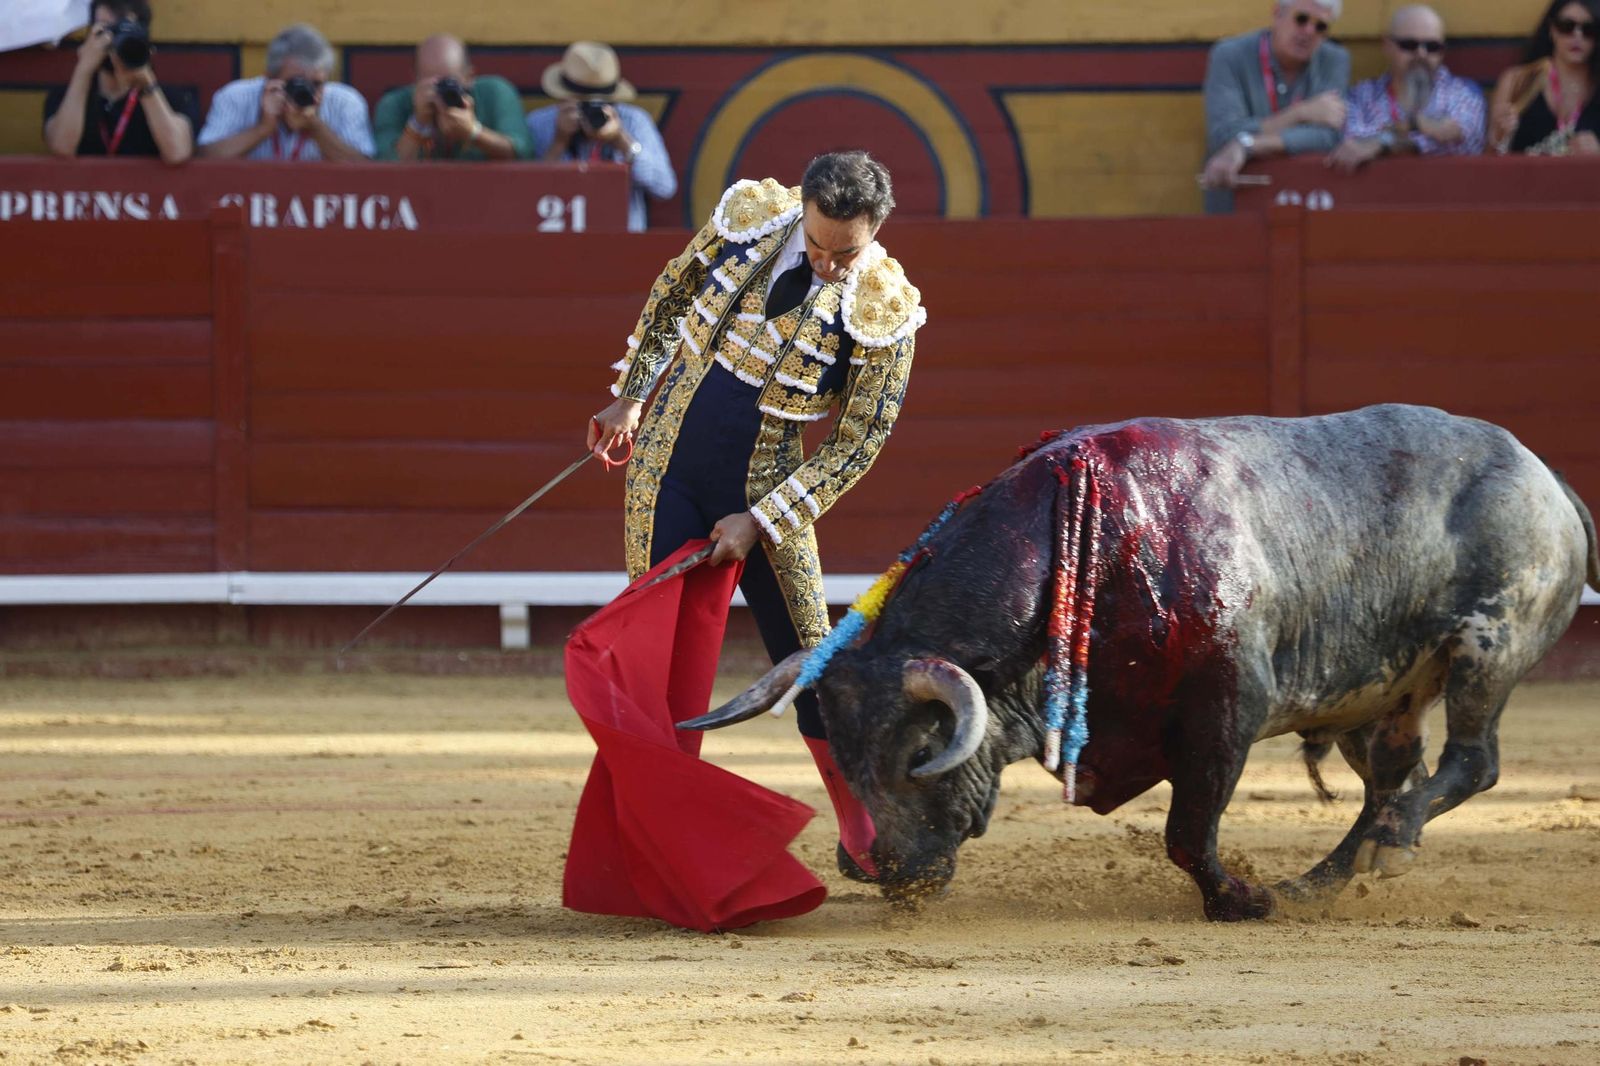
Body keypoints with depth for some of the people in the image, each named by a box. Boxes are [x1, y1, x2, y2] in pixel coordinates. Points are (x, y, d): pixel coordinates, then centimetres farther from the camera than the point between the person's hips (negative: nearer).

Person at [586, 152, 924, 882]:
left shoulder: (886, 311, -16)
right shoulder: (751, 214, -8)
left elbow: (856, 443, -12)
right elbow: (672, 294, 11)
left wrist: (759, 520, -15)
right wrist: (630, 395, 11)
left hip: (768, 492, -2)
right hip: (666, 467, 2)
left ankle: (862, 841, 13)